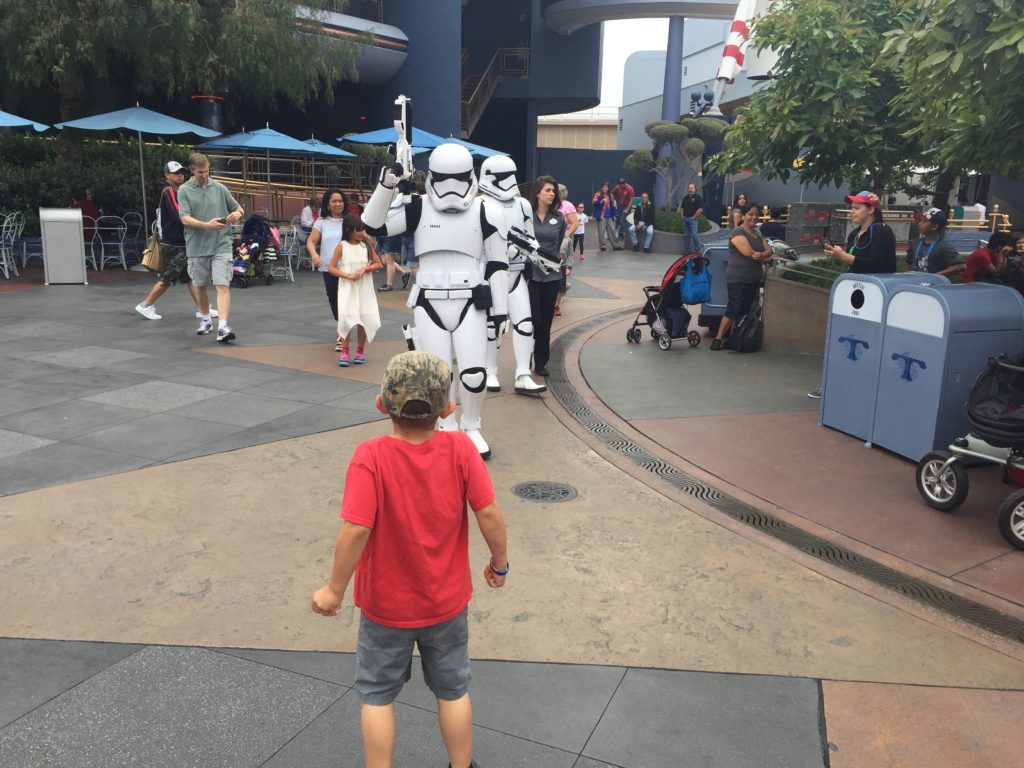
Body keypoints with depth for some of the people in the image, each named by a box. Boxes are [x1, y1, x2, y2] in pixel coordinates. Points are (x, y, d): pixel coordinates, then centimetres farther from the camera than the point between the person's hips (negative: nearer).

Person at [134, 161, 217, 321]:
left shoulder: (179, 192, 15)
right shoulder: (168, 192, -14)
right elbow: (180, 217, -23)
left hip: (182, 243, 9)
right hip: (173, 244, -9)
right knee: (168, 278, -2)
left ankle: (201, 309, 10)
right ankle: (145, 305, 11)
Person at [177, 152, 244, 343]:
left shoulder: (219, 188, 5)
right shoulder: (184, 190, 0)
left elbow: (238, 208, 14)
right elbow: (185, 219, -11)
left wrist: (237, 213, -11)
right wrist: (207, 225, -26)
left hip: (221, 245, 0)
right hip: (197, 247, 1)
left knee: (223, 285, -12)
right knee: (202, 286, 15)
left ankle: (223, 327, -19)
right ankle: (206, 320, 35)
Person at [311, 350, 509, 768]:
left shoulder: (370, 457, -25)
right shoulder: (461, 449, -19)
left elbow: (356, 530, -28)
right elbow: (489, 514, -16)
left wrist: (334, 589, -13)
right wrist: (499, 562, 2)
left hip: (386, 606, -2)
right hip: (447, 603, 2)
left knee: (377, 694, 21)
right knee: (453, 690, 24)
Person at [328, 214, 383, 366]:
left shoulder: (366, 245, 2)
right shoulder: (342, 246, -5)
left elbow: (378, 264, 4)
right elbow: (331, 268, -5)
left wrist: (364, 269, -14)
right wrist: (348, 275, -17)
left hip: (364, 288, 2)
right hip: (347, 288, -2)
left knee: (364, 319, 5)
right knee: (345, 318, -7)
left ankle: (360, 351, 19)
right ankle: (344, 352, 3)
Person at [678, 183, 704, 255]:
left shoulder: (698, 198, -5)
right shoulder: (685, 197, 16)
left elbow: (700, 209, -13)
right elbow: (682, 207, 22)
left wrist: (694, 217, -14)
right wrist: (681, 215, 8)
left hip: (693, 219, -7)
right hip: (685, 218, 7)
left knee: (694, 235, -12)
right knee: (686, 235, 9)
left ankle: (698, 251, -7)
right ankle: (687, 250, 16)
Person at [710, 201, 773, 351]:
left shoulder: (757, 234, 18)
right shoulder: (738, 232, -9)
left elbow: (769, 250, 8)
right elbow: (748, 252, -21)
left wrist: (761, 255, -16)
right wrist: (765, 257, -5)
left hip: (754, 279, 8)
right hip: (738, 279, -8)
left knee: (744, 310, 8)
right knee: (733, 309, -9)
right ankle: (718, 338, -4)